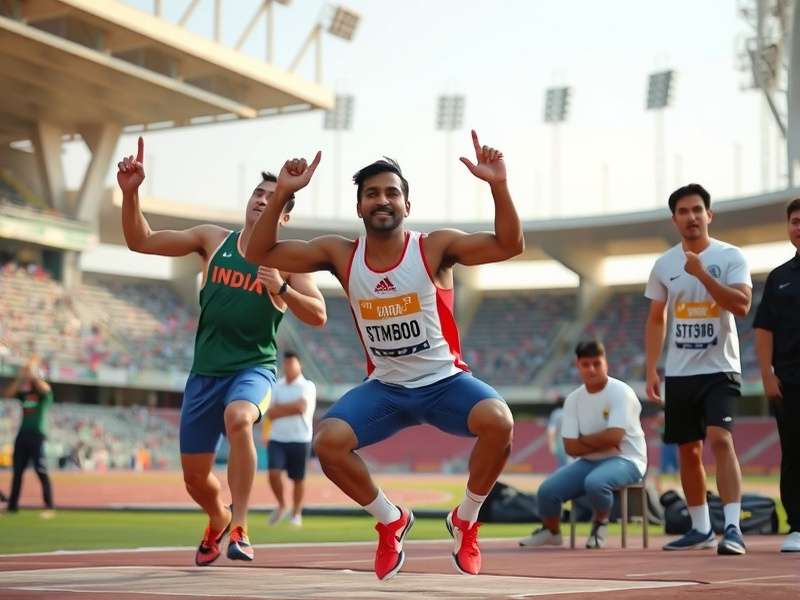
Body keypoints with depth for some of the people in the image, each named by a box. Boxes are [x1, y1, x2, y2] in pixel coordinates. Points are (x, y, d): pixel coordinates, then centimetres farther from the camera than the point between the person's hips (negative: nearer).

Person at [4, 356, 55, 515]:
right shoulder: (24, 393, 15)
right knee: (17, 471, 9)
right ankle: (12, 506, 15)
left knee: (41, 472, -11)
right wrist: (20, 378, -2)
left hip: (37, 435, -6)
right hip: (22, 435, 6)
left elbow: (45, 388, -24)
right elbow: (7, 394, 5)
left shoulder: (44, 393, -1)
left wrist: (33, 374, -13)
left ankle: (49, 507, -12)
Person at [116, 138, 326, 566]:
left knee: (238, 417, -38)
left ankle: (239, 528, -29)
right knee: (194, 476, 8)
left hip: (253, 369, -3)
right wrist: (130, 194, -10)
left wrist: (281, 288, -22)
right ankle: (219, 521, 43)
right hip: (205, 371, 4)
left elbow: (318, 316, -7)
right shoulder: (212, 240, 5)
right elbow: (140, 242, 5)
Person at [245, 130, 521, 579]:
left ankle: (466, 520, -3)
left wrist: (499, 186, -35)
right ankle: (391, 521, 5)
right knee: (328, 442, -22)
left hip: (445, 381, -2)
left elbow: (510, 246, -22)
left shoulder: (435, 247, -12)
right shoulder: (340, 255, -4)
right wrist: (283, 195, -18)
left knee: (498, 421, -32)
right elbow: (261, 253, -5)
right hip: (385, 387, 2)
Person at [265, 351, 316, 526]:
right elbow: (270, 413, 4)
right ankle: (281, 506, 12)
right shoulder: (277, 386, 10)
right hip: (277, 439, 3)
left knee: (298, 478, 4)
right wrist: (292, 407, -11)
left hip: (300, 440, -3)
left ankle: (296, 514, 19)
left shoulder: (307, 386, -3)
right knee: (273, 474, -11)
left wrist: (279, 408, -8)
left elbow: (301, 407, -19)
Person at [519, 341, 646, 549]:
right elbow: (571, 447, -3)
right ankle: (551, 532, 18)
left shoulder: (620, 392, -12)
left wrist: (583, 439, -8)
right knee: (547, 490, -14)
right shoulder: (573, 399, 4)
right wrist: (601, 442, -16)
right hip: (589, 462, 5)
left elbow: (613, 437, -24)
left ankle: (600, 523, -3)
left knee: (594, 482, -37)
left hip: (625, 460, -5)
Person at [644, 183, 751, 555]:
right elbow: (656, 320, 13)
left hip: (719, 369, -4)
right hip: (679, 372, 5)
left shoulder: (730, 256, -4)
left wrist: (702, 274, -24)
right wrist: (650, 371, 6)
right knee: (688, 451, 10)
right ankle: (701, 528, 22)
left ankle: (733, 527, -21)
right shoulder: (664, 265, 7)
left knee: (720, 439, -20)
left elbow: (742, 305, -18)